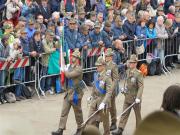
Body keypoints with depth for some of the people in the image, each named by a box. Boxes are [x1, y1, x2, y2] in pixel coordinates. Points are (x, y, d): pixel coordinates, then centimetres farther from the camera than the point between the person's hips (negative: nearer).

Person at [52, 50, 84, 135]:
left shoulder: (79, 69, -17)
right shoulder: (70, 66, 8)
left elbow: (69, 75, -26)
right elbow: (66, 75, 22)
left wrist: (65, 70, -9)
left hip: (75, 93, -7)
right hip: (68, 92, 7)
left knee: (78, 112, 7)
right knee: (64, 111, 3)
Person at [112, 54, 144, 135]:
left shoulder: (138, 73, -16)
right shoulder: (128, 72, 4)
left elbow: (141, 86, -20)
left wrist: (138, 97, -27)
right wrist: (124, 88, 14)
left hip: (135, 98, -6)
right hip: (127, 97, 6)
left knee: (137, 114, 9)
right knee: (124, 113, 2)